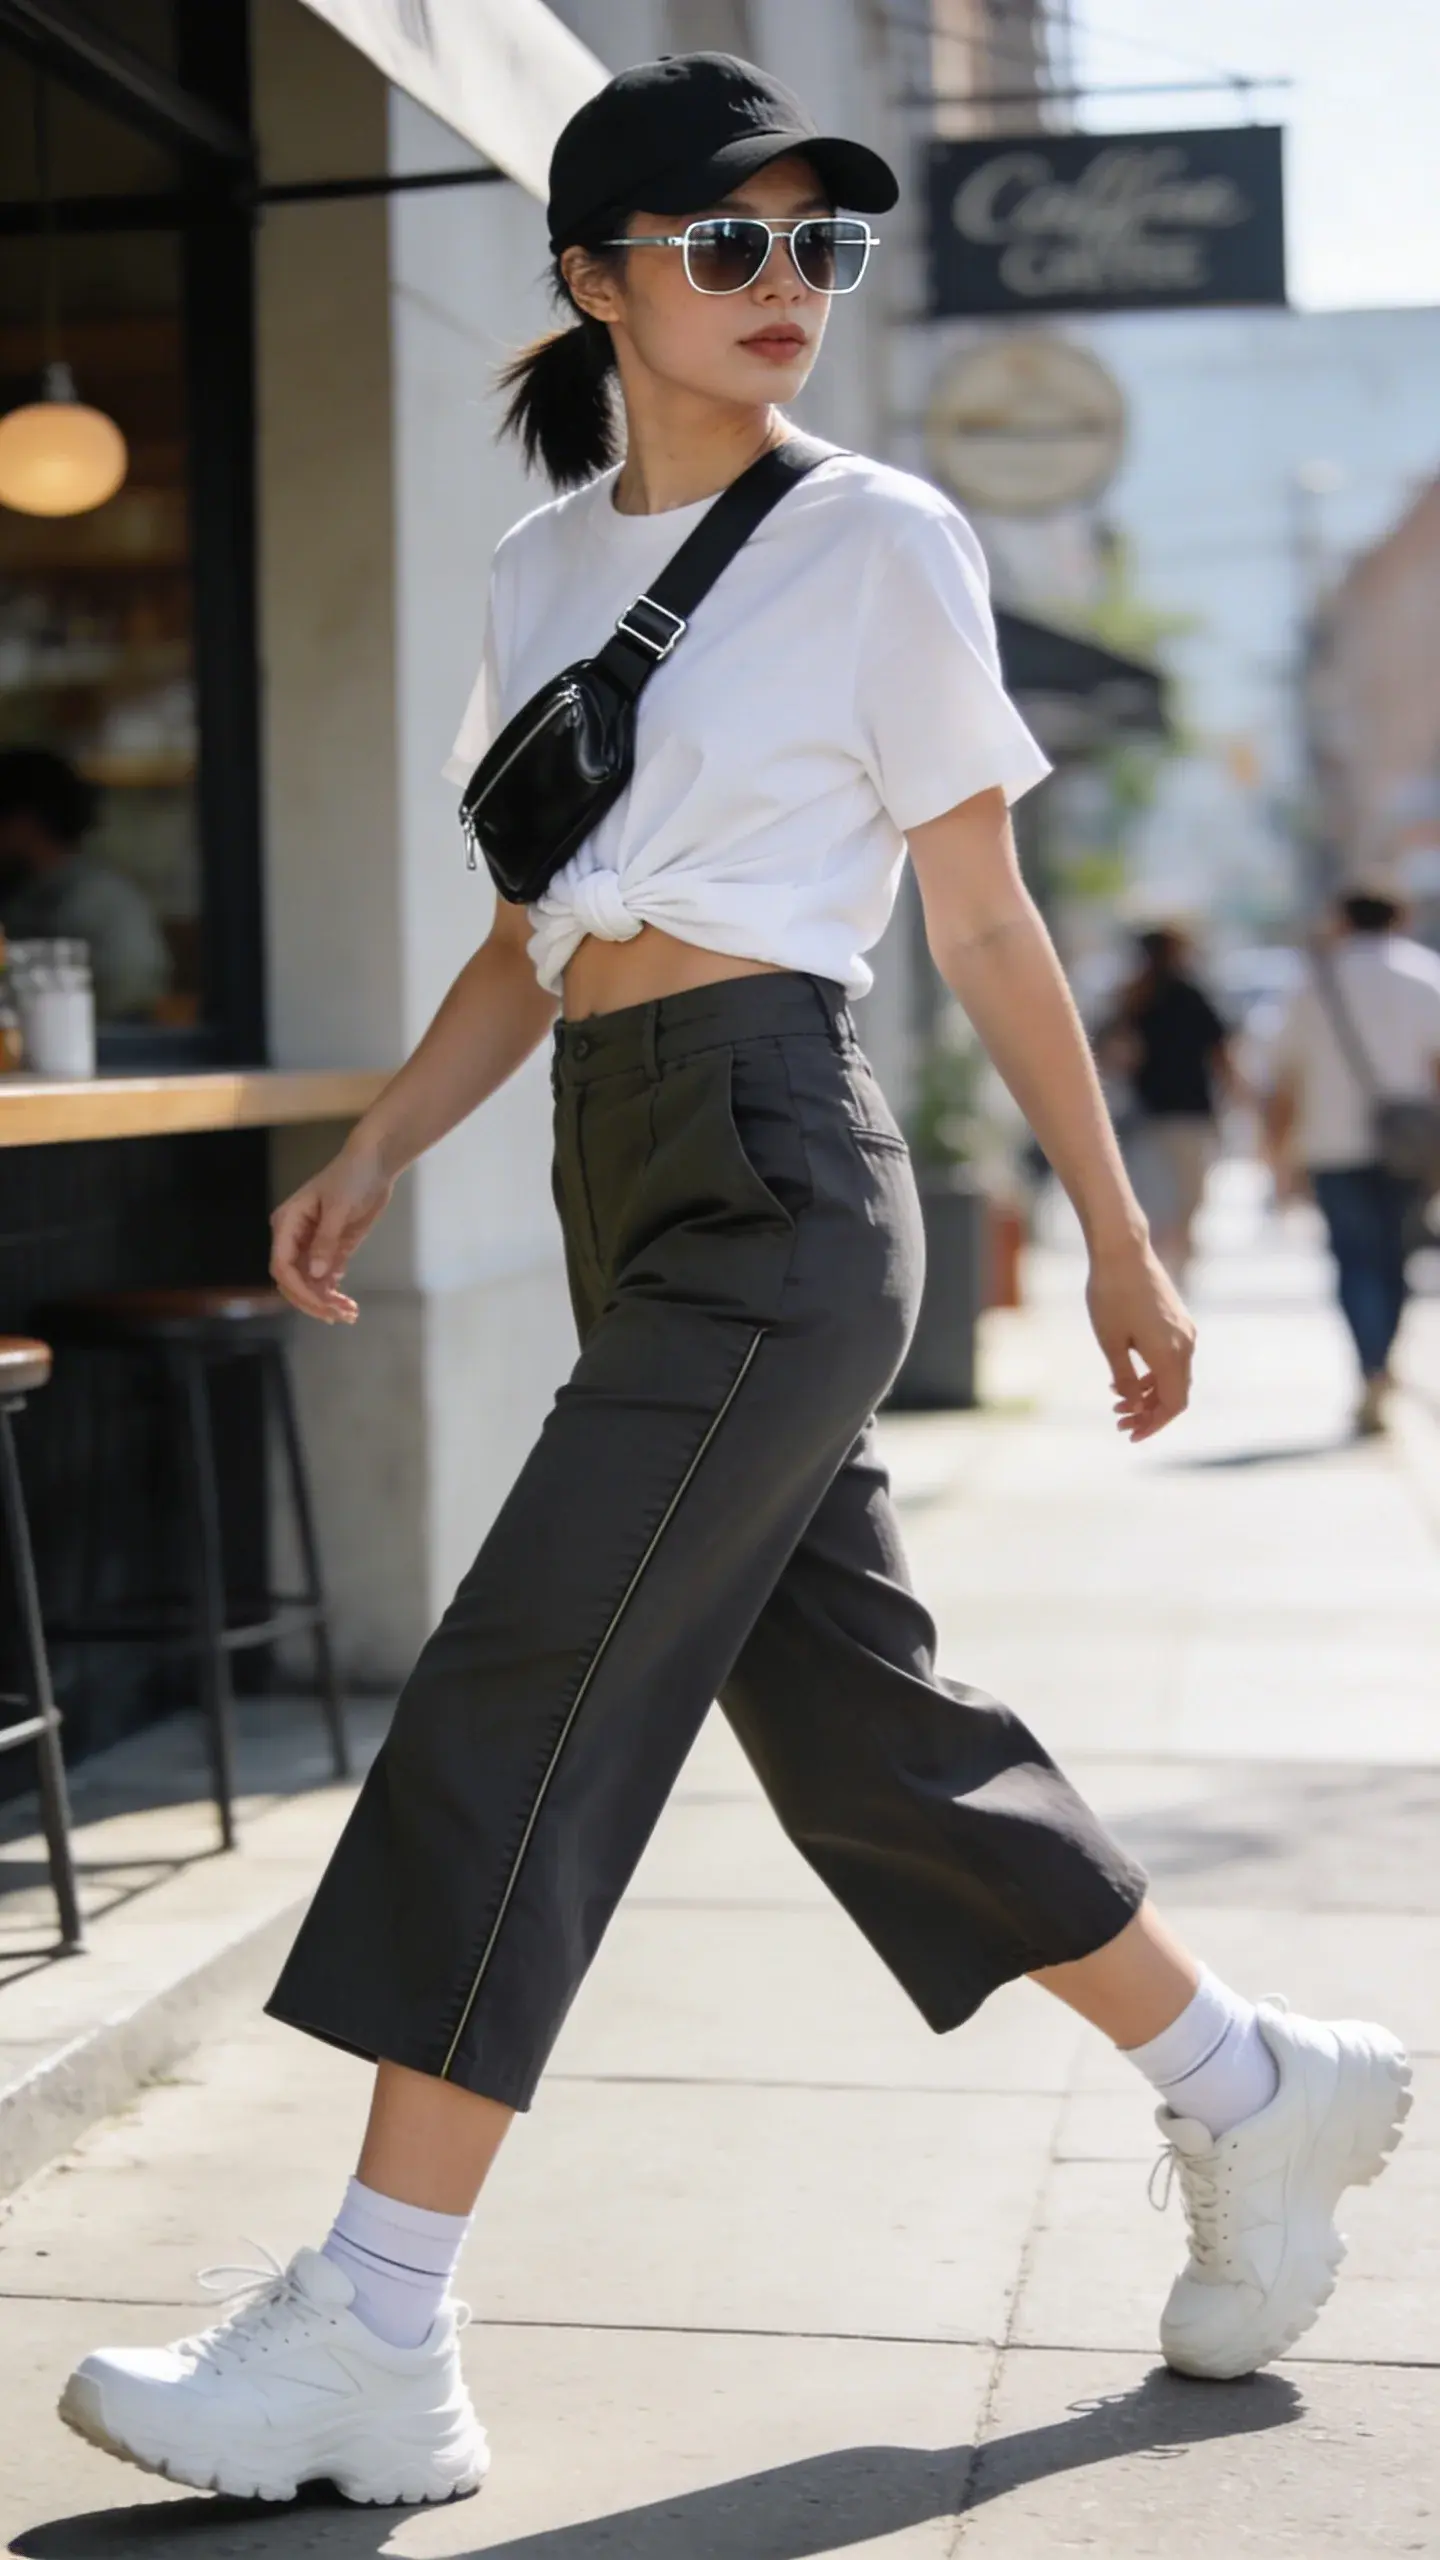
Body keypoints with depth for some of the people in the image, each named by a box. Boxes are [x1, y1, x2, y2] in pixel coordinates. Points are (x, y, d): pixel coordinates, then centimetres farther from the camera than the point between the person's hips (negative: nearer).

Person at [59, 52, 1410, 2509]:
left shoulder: (880, 541, -2)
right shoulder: (543, 562, 15)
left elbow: (984, 928, 1)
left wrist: (1115, 1239, 5)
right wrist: (375, 1152, 6)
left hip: (775, 1175, -7)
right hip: (625, 1185, 7)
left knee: (518, 1708, -10)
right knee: (855, 1715, 11)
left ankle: (370, 2344, -4)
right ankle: (1252, 2086, 29)